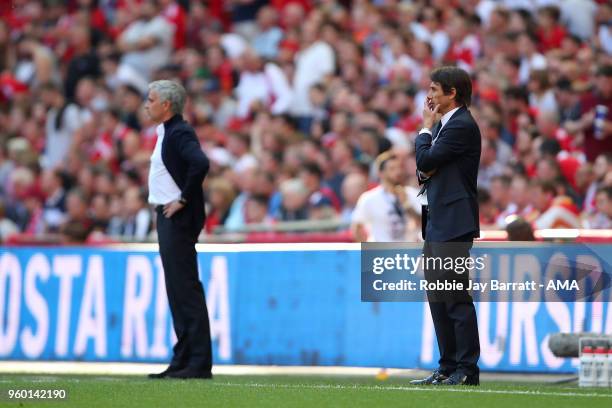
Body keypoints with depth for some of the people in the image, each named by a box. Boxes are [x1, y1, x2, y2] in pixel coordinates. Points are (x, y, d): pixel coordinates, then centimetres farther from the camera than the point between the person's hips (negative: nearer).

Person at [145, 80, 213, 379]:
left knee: (186, 290, -10)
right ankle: (184, 360, 15)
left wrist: (184, 200, -22)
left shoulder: (179, 133, -14)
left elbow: (200, 164, -30)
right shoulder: (167, 133, 16)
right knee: (177, 290, 11)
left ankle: (199, 363, -10)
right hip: (167, 217, 11)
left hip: (178, 218, -11)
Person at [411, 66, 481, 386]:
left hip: (453, 223, -10)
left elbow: (425, 161, -17)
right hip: (436, 222, 10)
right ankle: (448, 368, 17)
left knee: (456, 299, -9)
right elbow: (424, 167, 21)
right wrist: (424, 171, -2)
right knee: (438, 298, 12)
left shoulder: (462, 126, -13)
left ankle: (467, 370, -6)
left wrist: (426, 128, -2)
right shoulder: (445, 125, 17)